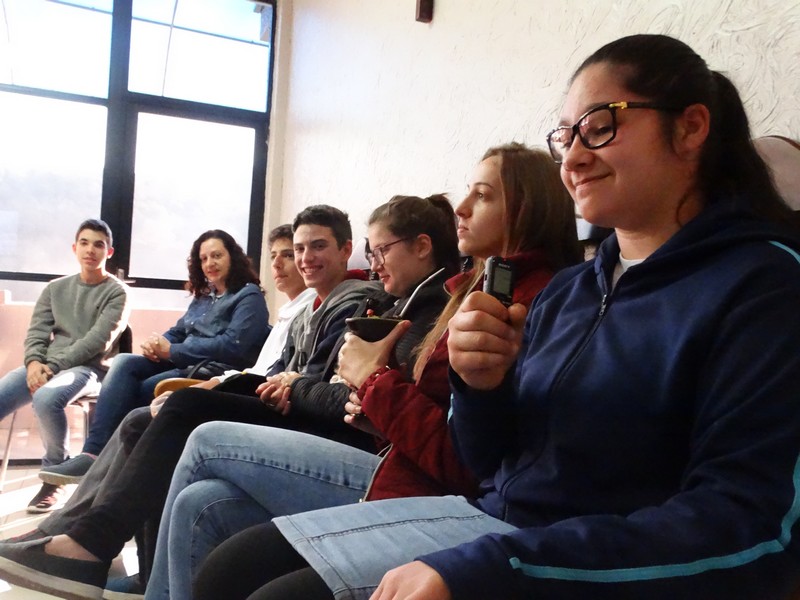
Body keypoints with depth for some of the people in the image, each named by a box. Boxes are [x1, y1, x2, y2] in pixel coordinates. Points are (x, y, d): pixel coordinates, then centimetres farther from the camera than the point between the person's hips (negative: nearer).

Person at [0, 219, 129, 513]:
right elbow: (36, 331, 11)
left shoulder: (117, 293, 1)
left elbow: (98, 341, -10)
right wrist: (34, 362, -11)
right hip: (46, 365, 5)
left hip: (90, 368, -5)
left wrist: (53, 366, -17)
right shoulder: (56, 288, 18)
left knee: (46, 398, -35)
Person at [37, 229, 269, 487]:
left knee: (129, 392, -22)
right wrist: (157, 344, -6)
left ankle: (96, 455, -10)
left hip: (215, 373, -7)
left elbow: (234, 345, -17)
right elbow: (178, 332, 21)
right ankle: (93, 453, -27)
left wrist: (171, 351, -16)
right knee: (124, 363, -19)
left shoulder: (249, 296, -2)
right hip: (183, 365, 7)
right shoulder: (203, 296, 24)